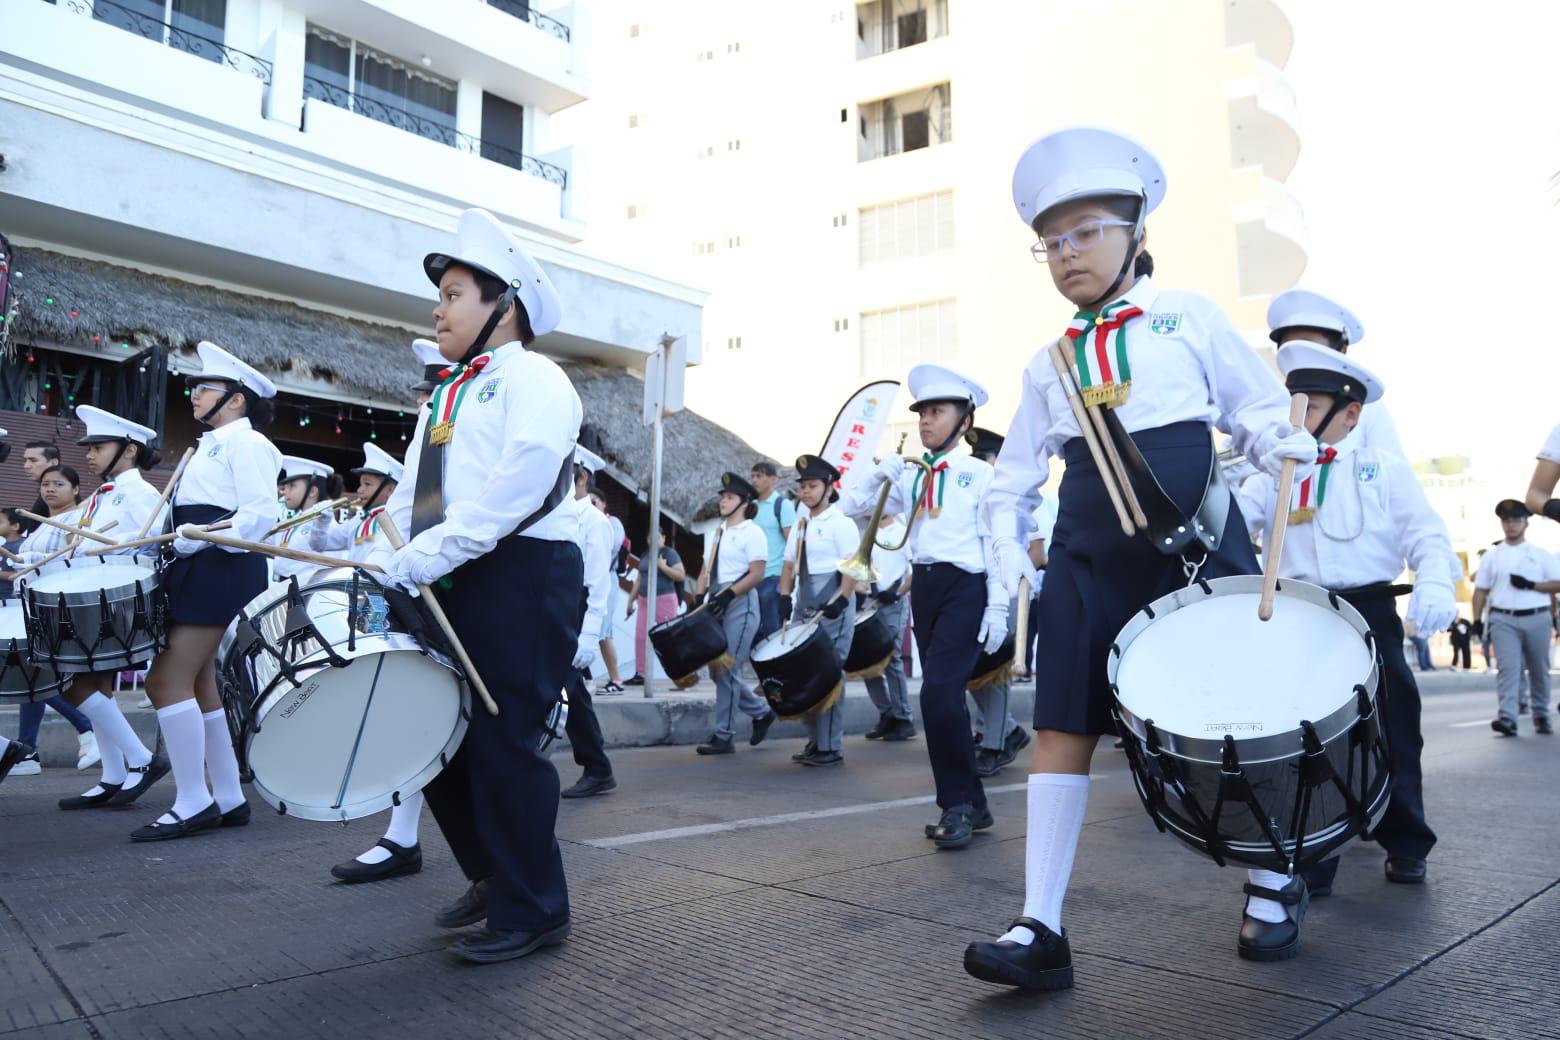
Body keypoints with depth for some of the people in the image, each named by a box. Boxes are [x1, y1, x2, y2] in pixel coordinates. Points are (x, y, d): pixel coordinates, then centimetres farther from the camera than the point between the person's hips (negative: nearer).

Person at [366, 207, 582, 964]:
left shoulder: (533, 379, -5)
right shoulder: (445, 397, 23)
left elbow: (514, 489, -20)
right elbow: (411, 498, 20)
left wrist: (420, 561, -24)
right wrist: (383, 564, 2)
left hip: (522, 576, -9)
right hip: (452, 588, 9)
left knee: (501, 743, -5)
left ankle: (532, 911, 11)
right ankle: (493, 875, 30)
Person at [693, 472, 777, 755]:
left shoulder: (752, 532, -5)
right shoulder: (717, 533, 17)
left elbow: (756, 575, -13)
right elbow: (706, 571, 18)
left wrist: (727, 595, -22)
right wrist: (699, 598, 2)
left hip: (740, 605, -8)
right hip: (715, 606, 8)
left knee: (727, 670, -7)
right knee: (717, 668, 8)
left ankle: (724, 736, 2)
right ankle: (761, 712, 26)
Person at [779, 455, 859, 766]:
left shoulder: (841, 524, -6)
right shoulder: (799, 525, 16)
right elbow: (789, 564, 16)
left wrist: (841, 601, -21)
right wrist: (785, 597, 3)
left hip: (832, 605, -7)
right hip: (805, 605, 8)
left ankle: (831, 747, 1)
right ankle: (816, 740, 17)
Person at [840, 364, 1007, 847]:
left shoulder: (980, 474, -2)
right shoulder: (910, 477, 13)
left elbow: (998, 544, -6)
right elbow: (853, 505, 13)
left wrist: (997, 608, -12)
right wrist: (879, 471, -2)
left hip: (965, 588, -6)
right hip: (923, 587, 7)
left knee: (939, 692, -19)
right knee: (945, 699, 10)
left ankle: (957, 805, -4)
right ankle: (972, 806, 21)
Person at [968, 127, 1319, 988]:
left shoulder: (1190, 319, 5)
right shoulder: (1050, 363, 13)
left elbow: (1258, 408, 7)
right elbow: (1012, 477, 17)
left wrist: (1283, 447, -15)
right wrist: (1010, 552, 3)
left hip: (1201, 544, -2)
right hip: (1090, 560, 3)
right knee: (1062, 725, -5)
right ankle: (1042, 929, 0)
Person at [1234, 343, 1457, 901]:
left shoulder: (1383, 468, 5)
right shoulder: (1274, 474, 10)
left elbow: (1426, 533, -3)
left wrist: (1435, 583, -22)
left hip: (1369, 614, -1)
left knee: (1390, 732, 11)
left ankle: (1406, 846, 31)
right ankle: (1309, 860, 14)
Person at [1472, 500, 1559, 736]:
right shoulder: (1492, 556, 9)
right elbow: (1481, 590, 8)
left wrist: (1530, 585, -12)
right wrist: (1477, 620, -1)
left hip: (1537, 619, 1)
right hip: (1504, 620, -1)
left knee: (1539, 670, 9)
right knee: (1508, 667, -11)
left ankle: (1541, 716, 23)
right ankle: (1507, 718, -19)